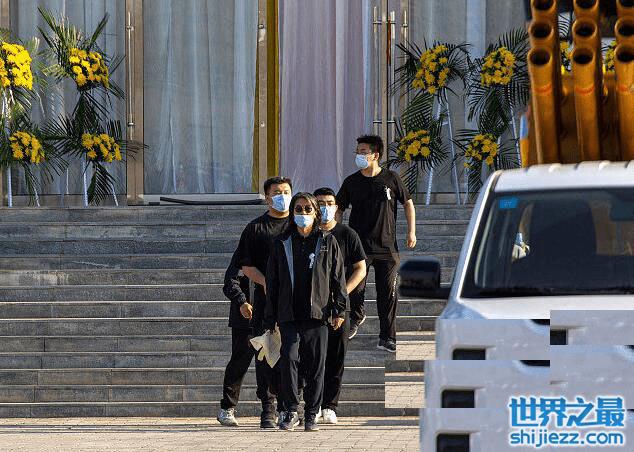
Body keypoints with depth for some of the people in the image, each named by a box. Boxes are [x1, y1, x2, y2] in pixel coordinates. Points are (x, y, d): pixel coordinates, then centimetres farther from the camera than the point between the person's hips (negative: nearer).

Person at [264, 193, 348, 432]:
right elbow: (272, 282, 12)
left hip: (317, 314, 0)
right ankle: (291, 411, -7)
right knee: (289, 358, -16)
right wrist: (270, 318, 8)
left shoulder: (328, 242, 9)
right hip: (289, 315, 0)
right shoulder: (282, 244, 11)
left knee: (316, 365, 1)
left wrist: (339, 310, -1)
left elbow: (338, 278, 7)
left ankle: (311, 415, 10)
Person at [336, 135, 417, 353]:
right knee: (356, 288, -8)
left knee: (388, 294, 1)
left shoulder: (391, 179, 0)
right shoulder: (351, 182, 3)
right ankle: (356, 316, 24)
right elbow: (339, 209, 10)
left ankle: (387, 338, 9)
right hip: (359, 245, 0)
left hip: (387, 247, 0)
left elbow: (408, 203, 11)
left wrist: (411, 232, 4)